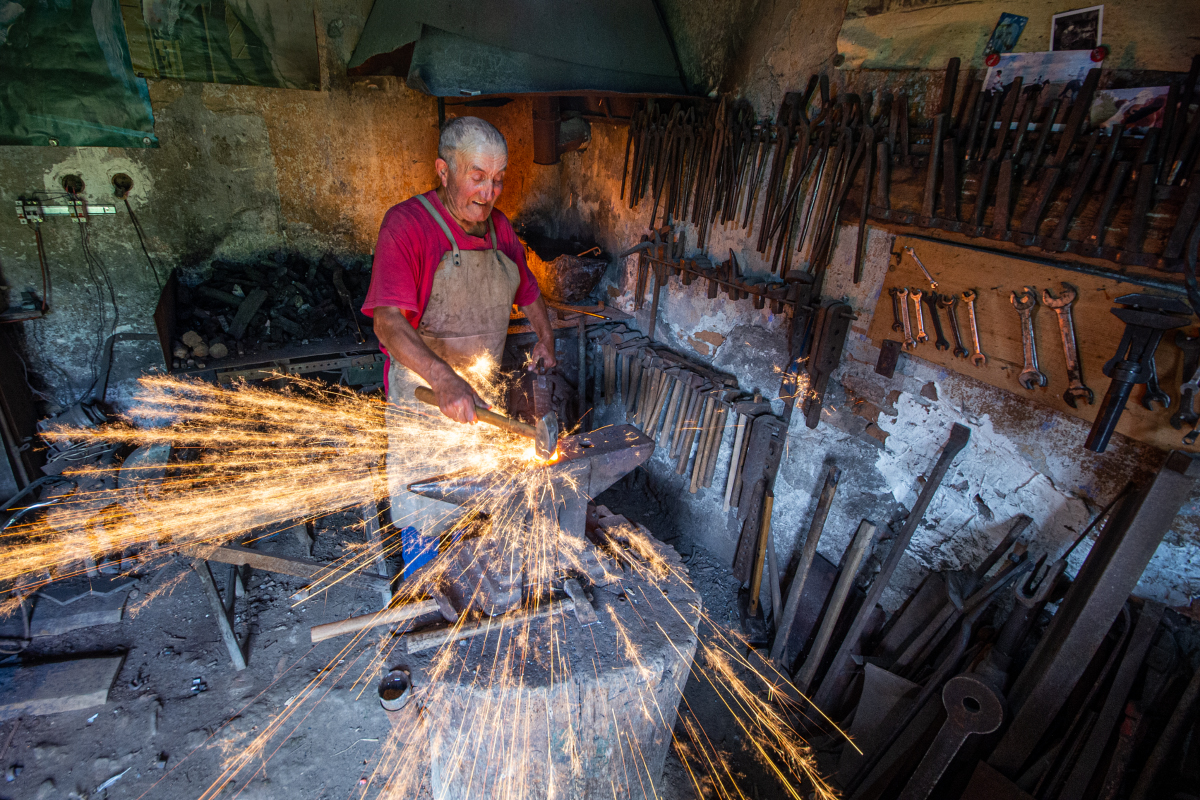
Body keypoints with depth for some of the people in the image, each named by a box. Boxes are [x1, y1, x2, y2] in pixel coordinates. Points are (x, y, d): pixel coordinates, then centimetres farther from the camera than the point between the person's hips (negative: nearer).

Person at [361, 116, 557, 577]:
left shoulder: (498, 227, 6)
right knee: (426, 513, 6)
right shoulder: (406, 223, -15)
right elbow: (388, 322, -25)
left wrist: (545, 338, 9)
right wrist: (445, 381, -37)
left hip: (485, 395, 6)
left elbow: (527, 289, 23)